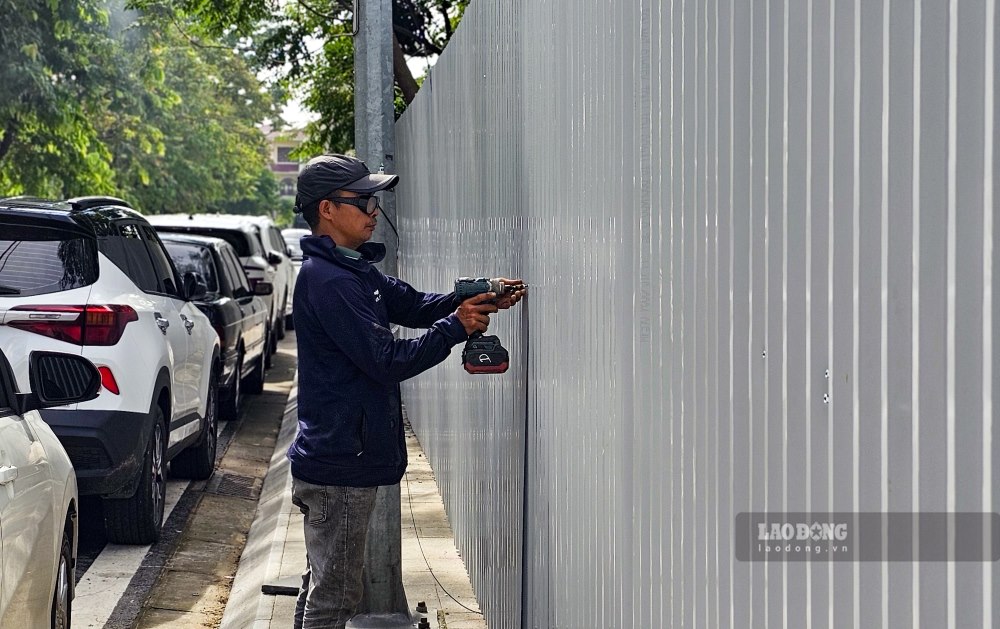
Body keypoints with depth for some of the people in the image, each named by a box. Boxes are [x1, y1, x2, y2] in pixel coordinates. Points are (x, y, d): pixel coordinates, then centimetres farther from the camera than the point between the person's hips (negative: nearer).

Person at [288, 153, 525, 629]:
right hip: (340, 468, -11)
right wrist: (456, 327, -15)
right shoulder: (329, 281, -21)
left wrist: (478, 299, -5)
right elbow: (389, 361, -22)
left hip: (328, 462, 11)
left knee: (320, 588, 18)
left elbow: (412, 303, 10)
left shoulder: (353, 270, 13)